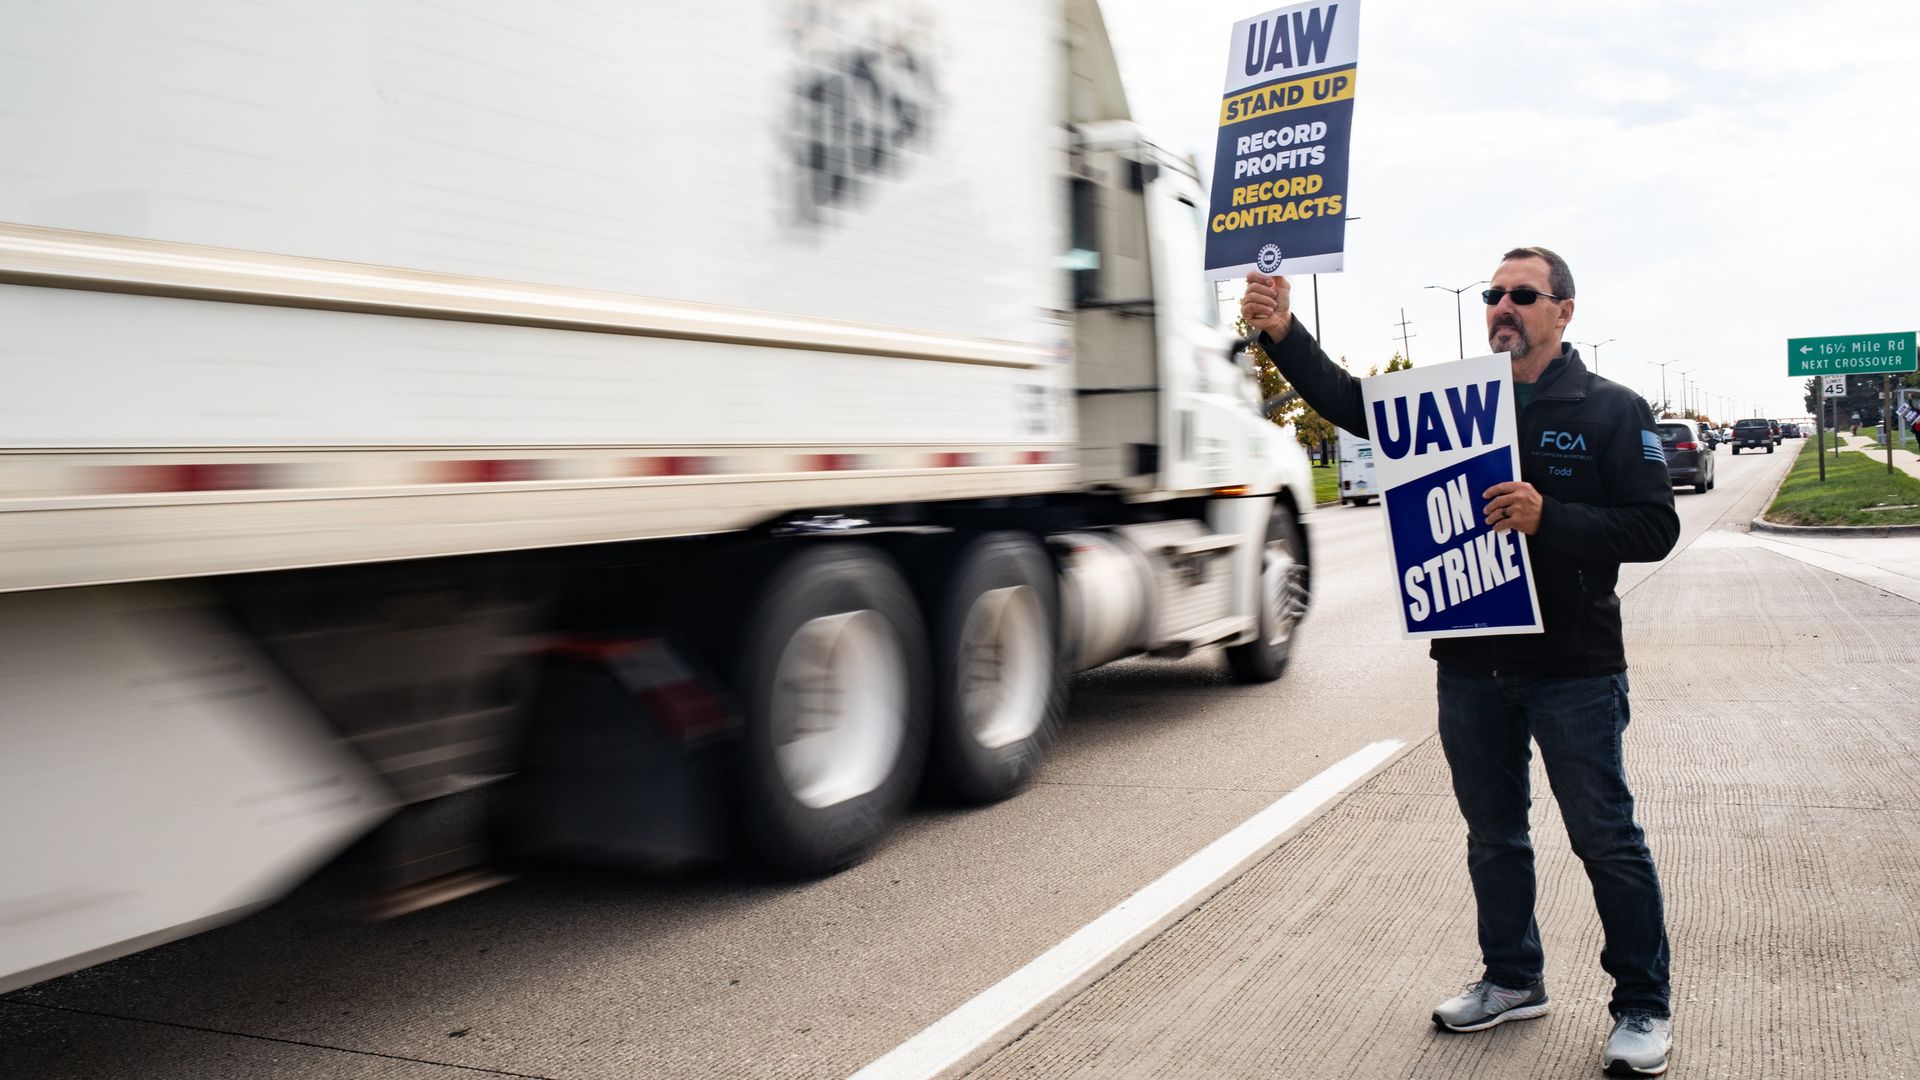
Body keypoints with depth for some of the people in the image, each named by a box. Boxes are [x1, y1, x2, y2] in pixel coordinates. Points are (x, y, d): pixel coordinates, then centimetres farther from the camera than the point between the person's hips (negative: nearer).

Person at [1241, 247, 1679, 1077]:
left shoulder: (1611, 410, -4)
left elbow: (1655, 528, -10)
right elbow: (1350, 402, -2)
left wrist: (1549, 518, -24)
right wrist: (1281, 333, -16)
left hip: (1573, 666, -4)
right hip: (1470, 664, 4)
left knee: (1605, 838, 4)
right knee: (1493, 834, 16)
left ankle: (1642, 1006, 20)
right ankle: (1512, 979, 34)